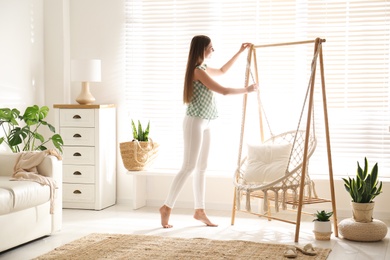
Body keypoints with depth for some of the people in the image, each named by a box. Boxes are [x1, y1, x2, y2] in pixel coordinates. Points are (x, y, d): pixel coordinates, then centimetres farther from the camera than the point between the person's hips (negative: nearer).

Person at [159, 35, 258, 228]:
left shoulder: (203, 69, 13)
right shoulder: (198, 71, -16)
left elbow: (222, 71, 33)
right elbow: (224, 91, -17)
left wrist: (240, 52, 32)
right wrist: (247, 90, -4)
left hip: (204, 123, 10)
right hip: (195, 122, -10)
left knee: (201, 168, 10)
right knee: (189, 167, -9)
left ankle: (199, 210, 15)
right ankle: (167, 207, -4)